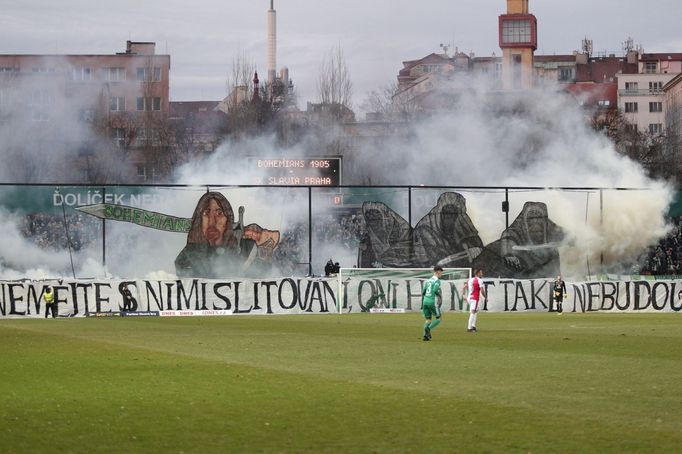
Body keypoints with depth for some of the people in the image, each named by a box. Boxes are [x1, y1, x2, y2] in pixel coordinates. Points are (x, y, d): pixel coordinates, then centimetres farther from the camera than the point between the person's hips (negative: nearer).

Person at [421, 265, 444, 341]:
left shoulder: (428, 280, 16)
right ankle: (428, 328, -16)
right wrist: (439, 295, 1)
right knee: (438, 319, 6)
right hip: (432, 301, -7)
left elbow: (423, 292, 14)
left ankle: (425, 335, 1)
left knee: (428, 320, 13)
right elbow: (435, 290, -19)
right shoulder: (437, 280, -6)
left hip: (425, 301, 7)